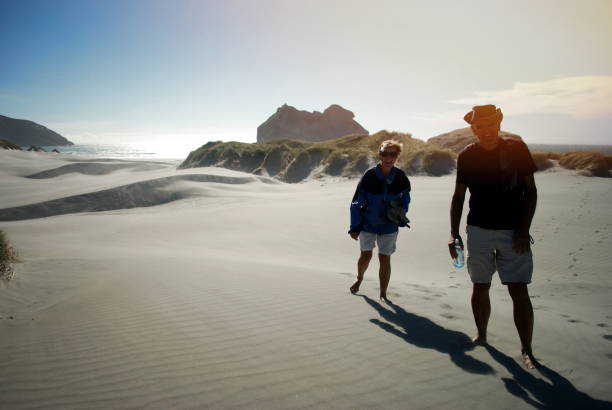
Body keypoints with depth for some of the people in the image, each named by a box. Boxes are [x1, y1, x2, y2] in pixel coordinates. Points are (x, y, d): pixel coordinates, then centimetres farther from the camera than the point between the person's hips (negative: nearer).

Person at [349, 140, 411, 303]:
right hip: (368, 223, -1)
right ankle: (359, 278, 37)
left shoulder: (401, 178, -10)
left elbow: (405, 197, 11)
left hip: (389, 225, 1)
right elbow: (356, 203, -10)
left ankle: (383, 294, 18)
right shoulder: (369, 176, -17)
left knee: (385, 259, 3)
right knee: (366, 255, 4)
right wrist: (354, 227, -11)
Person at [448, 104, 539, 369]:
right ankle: (481, 336, 28)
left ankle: (526, 350, 8)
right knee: (480, 287, 9)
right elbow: (458, 197, 6)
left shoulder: (516, 149, -2)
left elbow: (530, 191, 0)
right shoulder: (467, 156, 1)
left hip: (513, 231, -1)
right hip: (478, 230, 2)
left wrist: (524, 230, -8)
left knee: (519, 290, -3)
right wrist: (454, 234, -2)